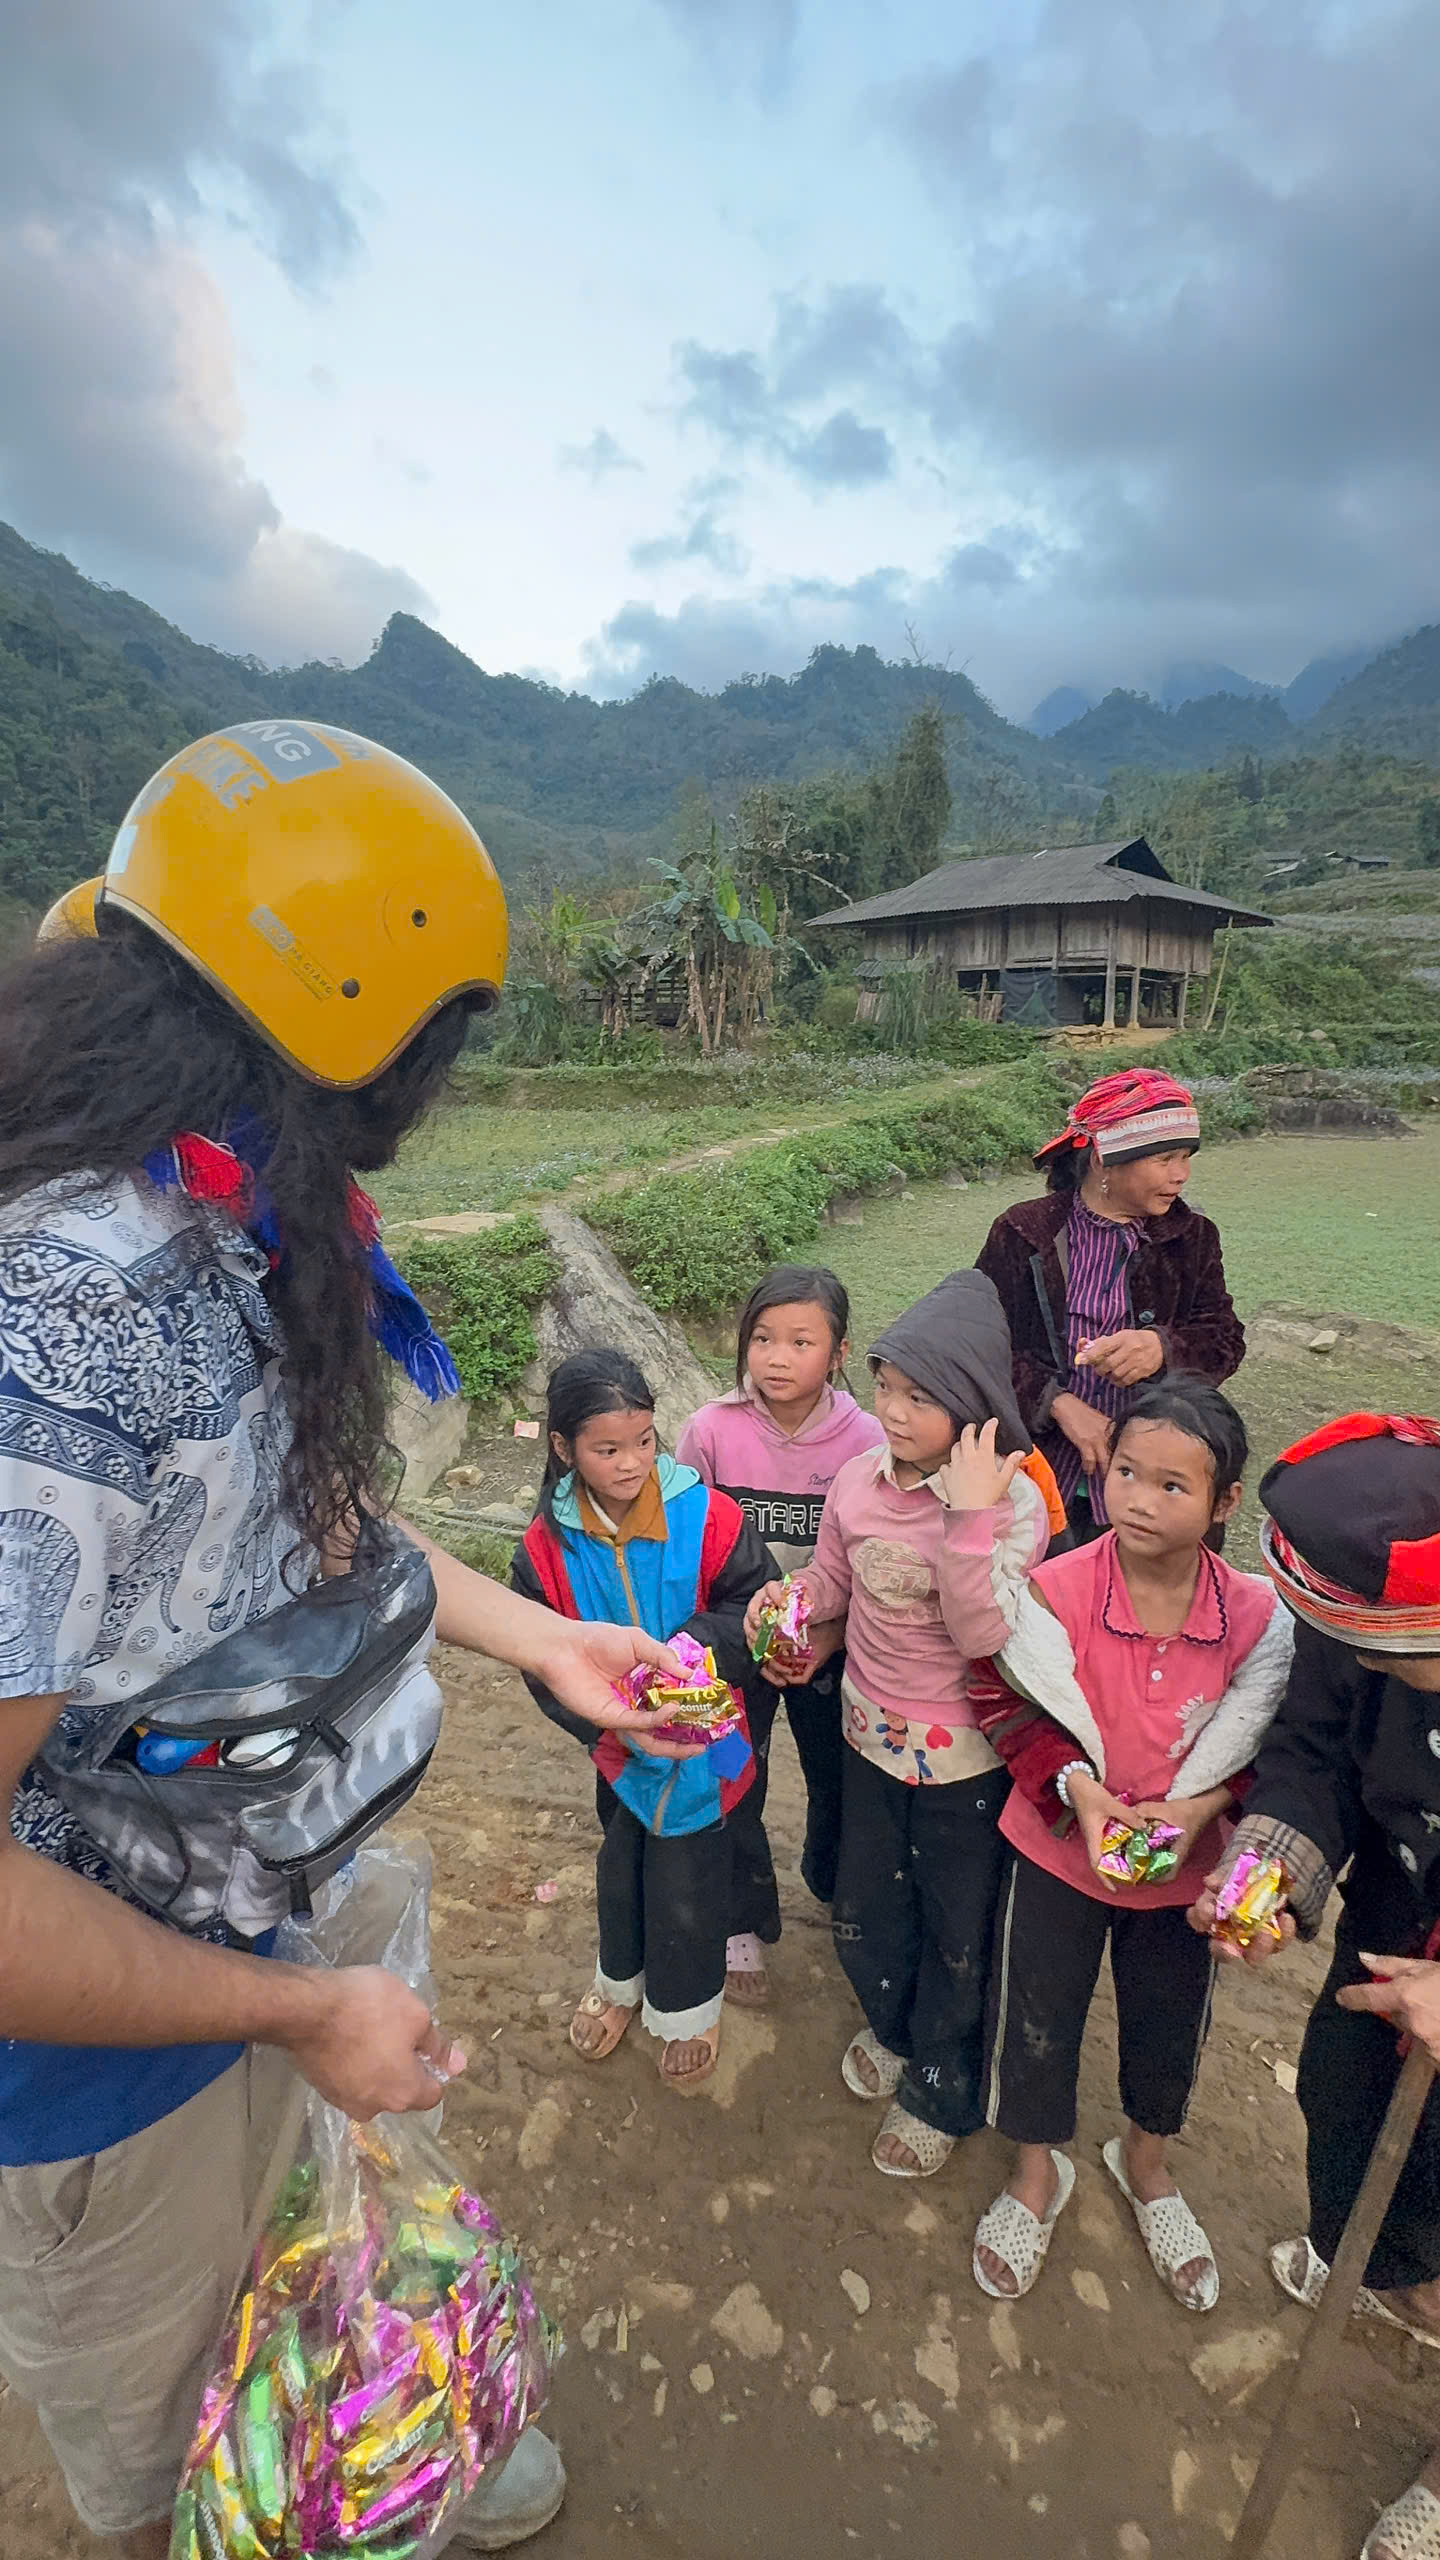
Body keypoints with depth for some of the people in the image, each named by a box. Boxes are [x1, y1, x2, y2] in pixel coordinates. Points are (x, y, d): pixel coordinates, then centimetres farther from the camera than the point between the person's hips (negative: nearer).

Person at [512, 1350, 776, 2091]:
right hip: (619, 1748, 3)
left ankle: (688, 2007, 44)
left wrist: (693, 1649, -30)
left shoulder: (705, 1516, -22)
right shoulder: (549, 1543, -14)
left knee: (688, 1881, 13)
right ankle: (621, 1978, 55)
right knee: (621, 1863, 25)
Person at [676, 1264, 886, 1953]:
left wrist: (829, 1637, -18)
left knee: (841, 1781, 20)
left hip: (828, 1644, 1)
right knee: (735, 1787, 15)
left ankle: (833, 1887, 53)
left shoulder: (864, 1439, -17)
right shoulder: (712, 1430, -18)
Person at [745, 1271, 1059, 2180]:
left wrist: (970, 1516, -39)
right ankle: (894, 2026, 57)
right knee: (863, 1915, 25)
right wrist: (786, 1604, -15)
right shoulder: (860, 1480, -11)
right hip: (873, 1735, 5)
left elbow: (983, 1634, -31)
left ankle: (942, 2092, 46)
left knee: (958, 1933, 18)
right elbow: (832, 1581, 5)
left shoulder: (1011, 1502, -24)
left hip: (966, 1756, -4)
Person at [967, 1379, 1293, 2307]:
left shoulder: (1257, 1614, -20)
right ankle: (1039, 2171, 46)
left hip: (1182, 1859, 2)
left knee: (1170, 2019, 22)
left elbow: (1263, 1743, -6)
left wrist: (1195, 1807, -20)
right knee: (1038, 2013, 15)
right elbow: (1009, 1705, -13)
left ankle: (1146, 2159, 55)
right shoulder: (1055, 1589, -26)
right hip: (1060, 1845, -1)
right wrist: (1078, 1789, -24)